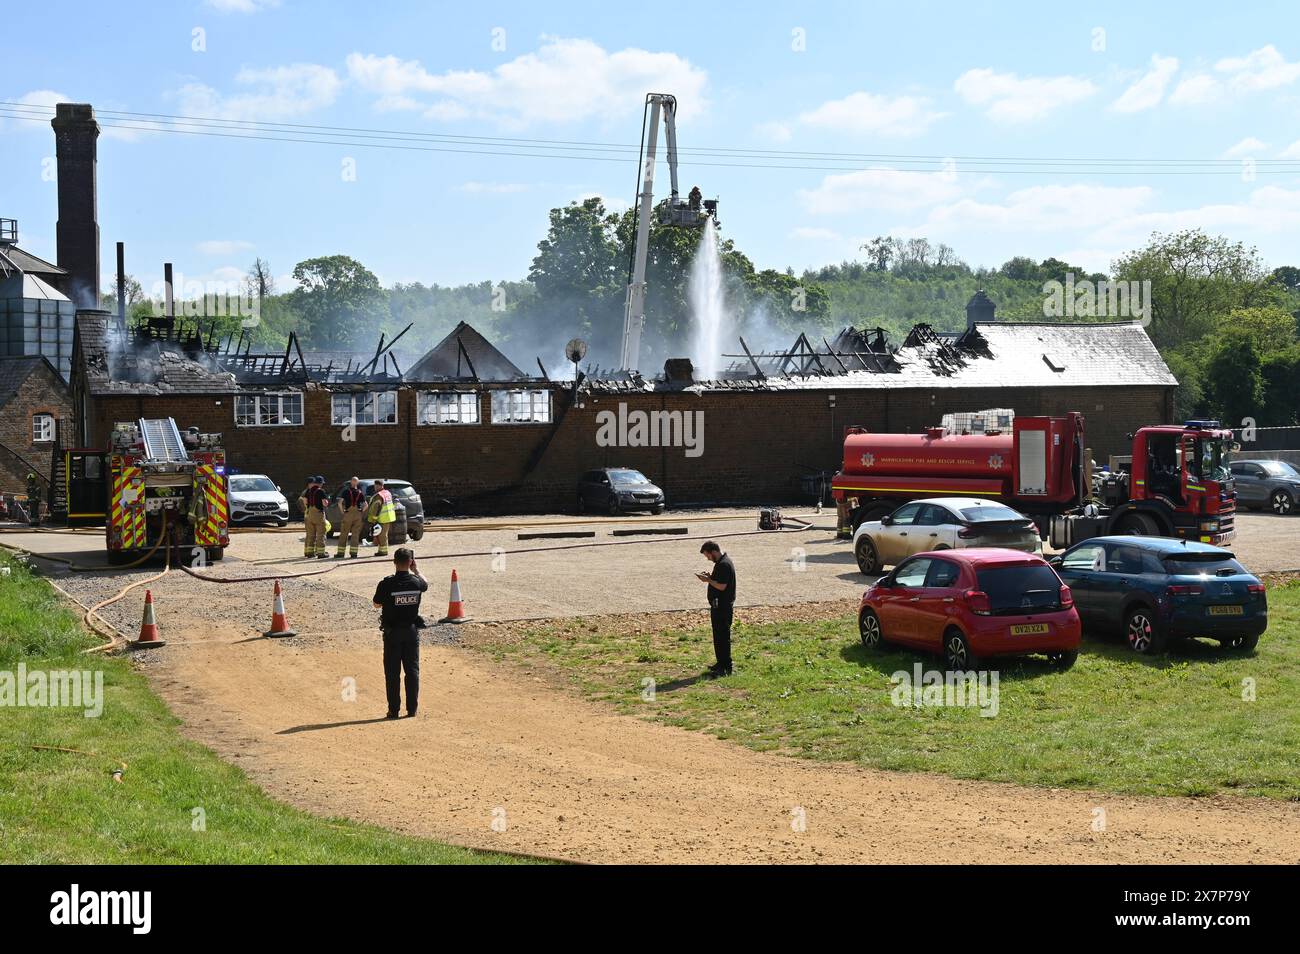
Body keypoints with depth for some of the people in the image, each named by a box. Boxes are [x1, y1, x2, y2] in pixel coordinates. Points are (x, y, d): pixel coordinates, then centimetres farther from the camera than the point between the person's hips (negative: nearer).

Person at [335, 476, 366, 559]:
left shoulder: (346, 491, -3)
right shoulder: (360, 493, 4)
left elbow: (340, 503, -12)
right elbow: (365, 505, 1)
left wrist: (342, 512, -2)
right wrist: (361, 511, 9)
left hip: (348, 514, -2)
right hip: (358, 515, 2)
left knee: (343, 534, 6)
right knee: (355, 535, 4)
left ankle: (341, 552, 7)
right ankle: (354, 552, -1)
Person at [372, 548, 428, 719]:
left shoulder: (386, 584, -18)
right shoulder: (416, 582, -9)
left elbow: (377, 604, -1)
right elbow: (426, 584, 17)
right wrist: (416, 569, 25)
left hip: (392, 632, -2)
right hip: (412, 630, 2)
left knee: (392, 671, 6)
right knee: (412, 670, 10)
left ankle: (394, 709, 7)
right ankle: (412, 708, 11)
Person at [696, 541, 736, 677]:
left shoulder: (724, 564, -20)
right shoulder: (721, 562, 13)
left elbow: (722, 586, -24)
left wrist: (708, 580, -14)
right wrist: (710, 576, 7)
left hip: (722, 606, -11)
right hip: (719, 605, 11)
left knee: (723, 636, -7)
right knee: (719, 635, 17)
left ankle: (726, 667, -3)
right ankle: (721, 663, 26)